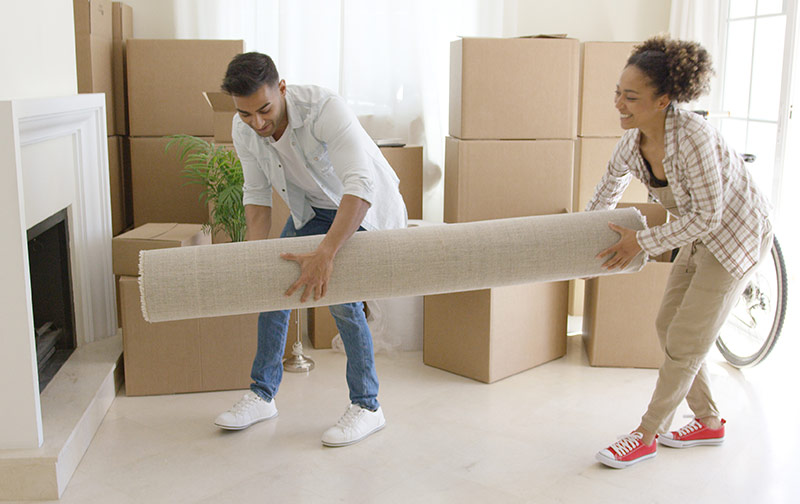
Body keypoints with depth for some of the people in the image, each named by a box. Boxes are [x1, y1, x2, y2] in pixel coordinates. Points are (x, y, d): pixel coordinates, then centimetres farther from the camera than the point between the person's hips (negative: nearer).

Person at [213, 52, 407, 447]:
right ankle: (262, 394, 16)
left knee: (341, 298, -20)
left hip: (367, 206, -6)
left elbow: (360, 186, -46)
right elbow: (257, 195, -5)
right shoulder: (244, 129, -17)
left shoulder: (324, 108, -38)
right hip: (312, 206, 6)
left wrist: (326, 253, -56)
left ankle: (367, 407, -3)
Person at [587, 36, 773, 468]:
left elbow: (706, 216, -27)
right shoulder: (633, 142, -9)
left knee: (685, 341, -3)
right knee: (668, 326, 11)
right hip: (702, 236, 8)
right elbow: (607, 191, 11)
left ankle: (646, 437, 11)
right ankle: (710, 422, 29)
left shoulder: (693, 137, -33)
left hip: (738, 235, -8)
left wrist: (643, 242, -23)